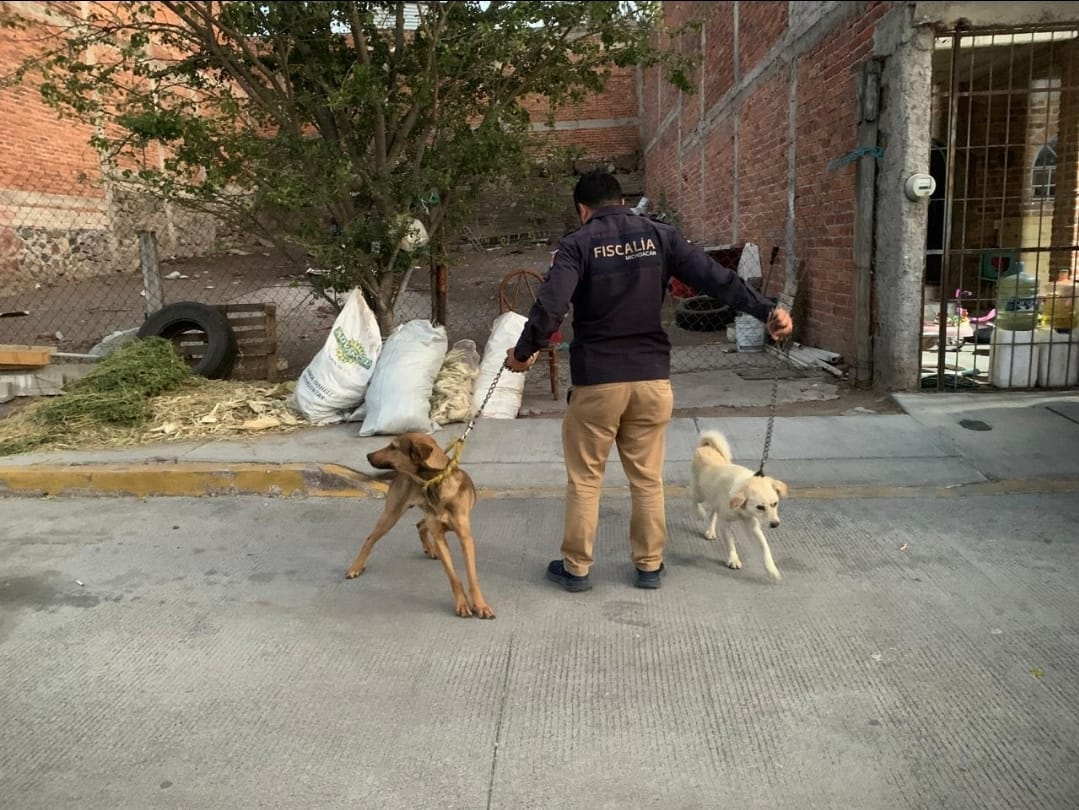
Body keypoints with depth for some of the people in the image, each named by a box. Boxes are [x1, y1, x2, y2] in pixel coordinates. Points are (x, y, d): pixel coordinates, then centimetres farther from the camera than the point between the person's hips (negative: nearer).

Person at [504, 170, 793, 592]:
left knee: (584, 478, 11)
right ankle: (649, 566, 23)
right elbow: (716, 277, -4)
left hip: (596, 379, -3)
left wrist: (524, 351, -6)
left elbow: (551, 304, -18)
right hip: (652, 377, 3)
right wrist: (765, 310, -5)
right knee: (648, 478, 14)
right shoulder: (659, 235, 4)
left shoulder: (578, 243, -5)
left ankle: (576, 567, 20)